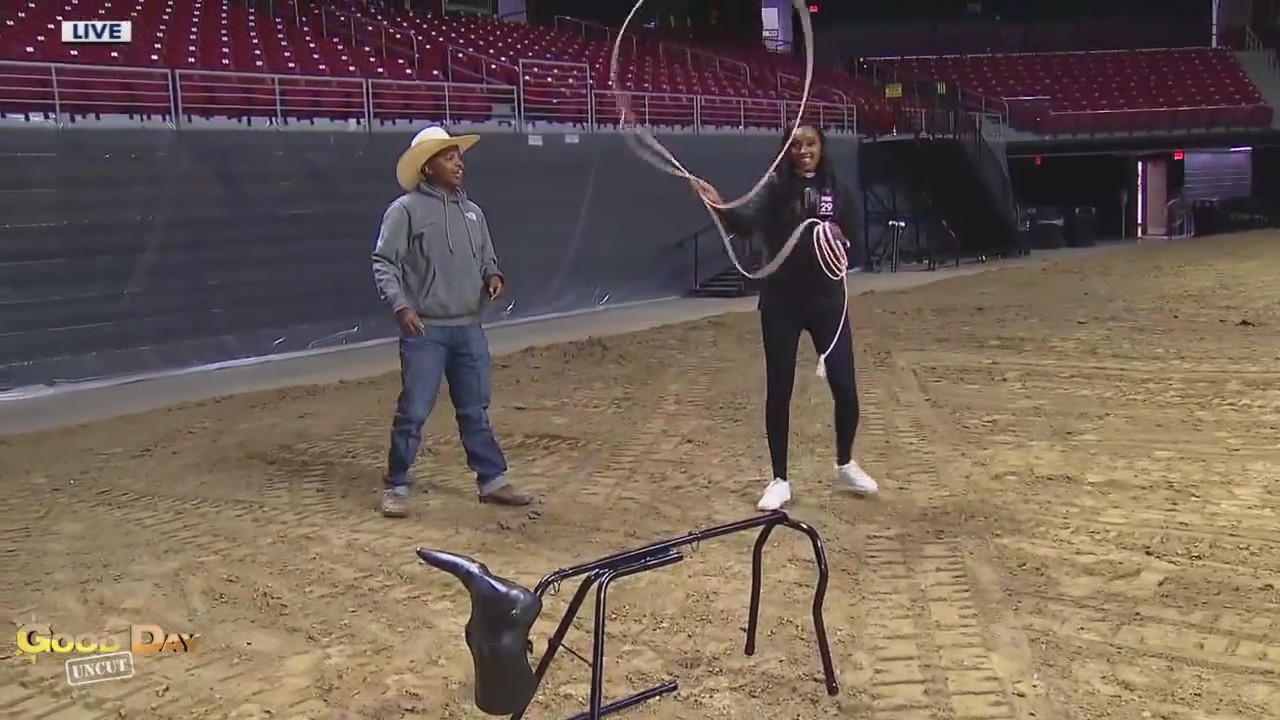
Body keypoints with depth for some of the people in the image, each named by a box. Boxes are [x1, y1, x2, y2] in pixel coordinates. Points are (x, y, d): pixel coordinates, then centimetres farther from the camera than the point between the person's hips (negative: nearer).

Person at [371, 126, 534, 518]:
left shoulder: (472, 211, 12)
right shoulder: (406, 209, -6)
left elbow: (486, 258, 22)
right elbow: (384, 264, -8)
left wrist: (493, 276, -1)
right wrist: (400, 305, -21)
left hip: (469, 329, 6)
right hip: (425, 330, -5)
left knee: (475, 411, 13)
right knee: (413, 412, -2)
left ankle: (492, 481, 21)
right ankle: (396, 487, 10)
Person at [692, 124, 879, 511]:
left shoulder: (839, 191, 3)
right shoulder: (774, 188, -5)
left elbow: (855, 246, 8)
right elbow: (746, 222, -24)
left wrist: (841, 241, -15)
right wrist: (720, 206, -45)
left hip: (827, 299, 2)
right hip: (780, 302, -2)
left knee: (845, 388, 4)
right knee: (778, 391, 4)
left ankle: (845, 465, 30)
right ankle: (780, 480, 18)